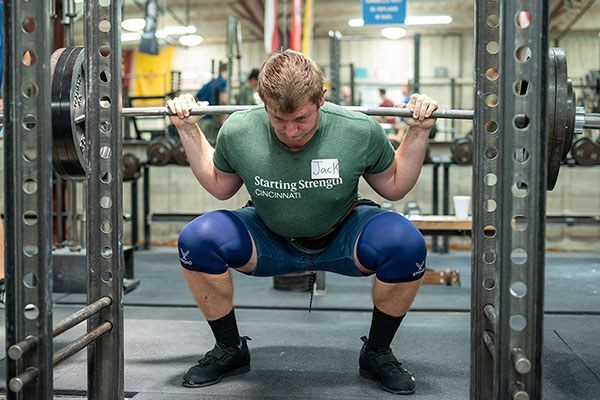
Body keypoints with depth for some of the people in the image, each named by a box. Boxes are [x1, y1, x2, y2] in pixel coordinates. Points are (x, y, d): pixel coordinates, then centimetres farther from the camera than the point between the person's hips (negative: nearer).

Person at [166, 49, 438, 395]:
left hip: (342, 241, -1)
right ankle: (230, 350, 0)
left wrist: (419, 132, -16)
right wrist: (188, 129, -7)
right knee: (197, 239, -25)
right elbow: (220, 187, 2)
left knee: (406, 244, -31)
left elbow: (394, 186, -3)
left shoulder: (360, 132, -23)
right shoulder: (238, 132, -20)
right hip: (269, 242, 1)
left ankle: (377, 353, -3)